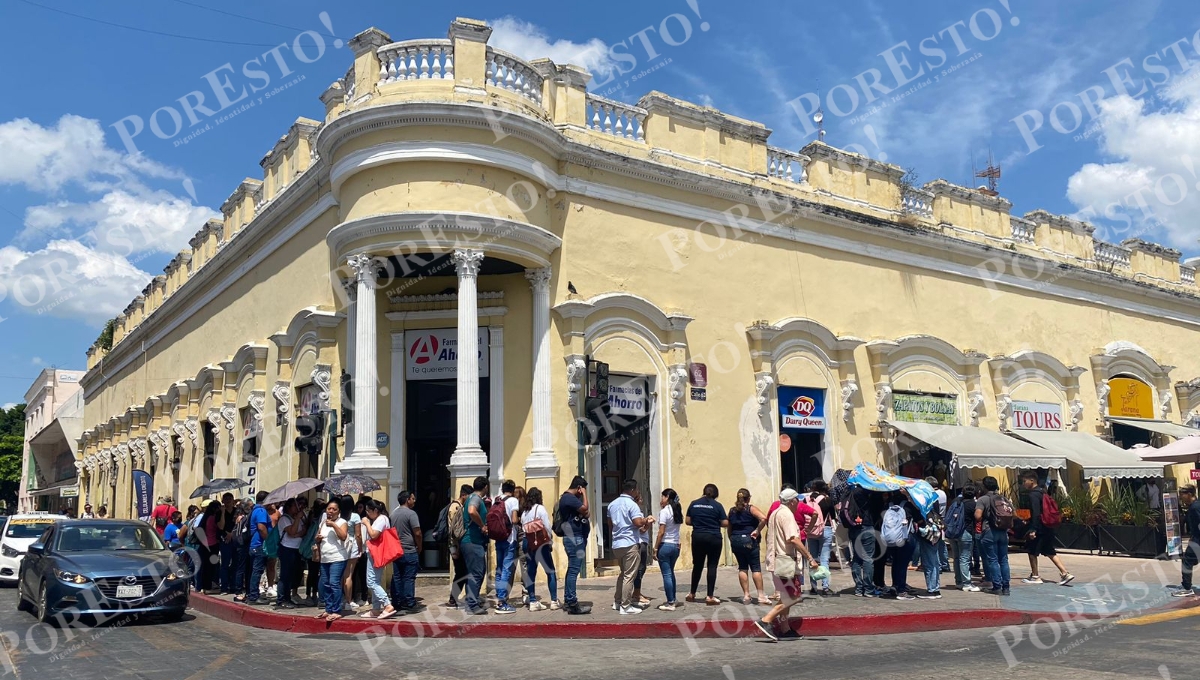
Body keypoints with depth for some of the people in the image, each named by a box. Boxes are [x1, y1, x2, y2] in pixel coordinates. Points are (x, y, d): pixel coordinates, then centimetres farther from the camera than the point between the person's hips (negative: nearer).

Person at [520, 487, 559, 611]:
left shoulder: (523, 512, 12)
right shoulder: (540, 508, -3)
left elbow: (524, 528, 6)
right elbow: (547, 526, -6)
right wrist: (551, 541, 4)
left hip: (528, 545, 5)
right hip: (541, 544, -5)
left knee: (530, 573, 6)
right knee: (551, 572, 0)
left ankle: (533, 602, 6)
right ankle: (554, 601, -3)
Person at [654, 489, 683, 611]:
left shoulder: (664, 511, -11)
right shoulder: (677, 511, 9)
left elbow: (661, 532, -14)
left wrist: (655, 548, -9)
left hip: (665, 545, -7)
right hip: (676, 546, 7)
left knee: (666, 574, -3)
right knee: (671, 573, 18)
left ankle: (670, 603, -1)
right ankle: (672, 600, 23)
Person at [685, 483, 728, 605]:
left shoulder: (694, 504, 4)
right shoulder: (717, 505, -5)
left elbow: (687, 521, 6)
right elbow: (725, 523, -6)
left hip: (697, 537, 3)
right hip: (713, 538, -3)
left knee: (697, 565, 15)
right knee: (712, 566, 2)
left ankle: (692, 594, 24)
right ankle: (710, 596, -1)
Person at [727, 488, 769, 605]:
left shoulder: (732, 511, 11)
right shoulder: (751, 509, -3)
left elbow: (729, 528, 13)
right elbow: (763, 518, -19)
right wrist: (757, 531, -11)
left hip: (735, 540, 4)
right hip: (748, 540, -4)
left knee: (742, 567, 9)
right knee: (755, 567, -1)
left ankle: (746, 595, 7)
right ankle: (761, 596, -3)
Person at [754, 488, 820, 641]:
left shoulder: (775, 513, 16)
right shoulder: (787, 514, -14)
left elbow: (768, 537, 22)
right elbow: (794, 539, -24)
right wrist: (810, 558, -24)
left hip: (775, 559, 10)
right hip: (785, 561, -10)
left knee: (786, 597, 15)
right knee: (792, 597, -8)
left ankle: (785, 630, 16)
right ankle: (765, 621, -13)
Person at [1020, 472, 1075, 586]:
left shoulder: (1033, 495, -15)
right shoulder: (1042, 492, 14)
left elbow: (1036, 514, -23)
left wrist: (1032, 530, -25)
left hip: (1039, 529, -9)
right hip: (1048, 528, 9)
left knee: (1032, 551, 5)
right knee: (1050, 552, 13)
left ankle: (1035, 576, 11)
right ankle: (1065, 573, 6)